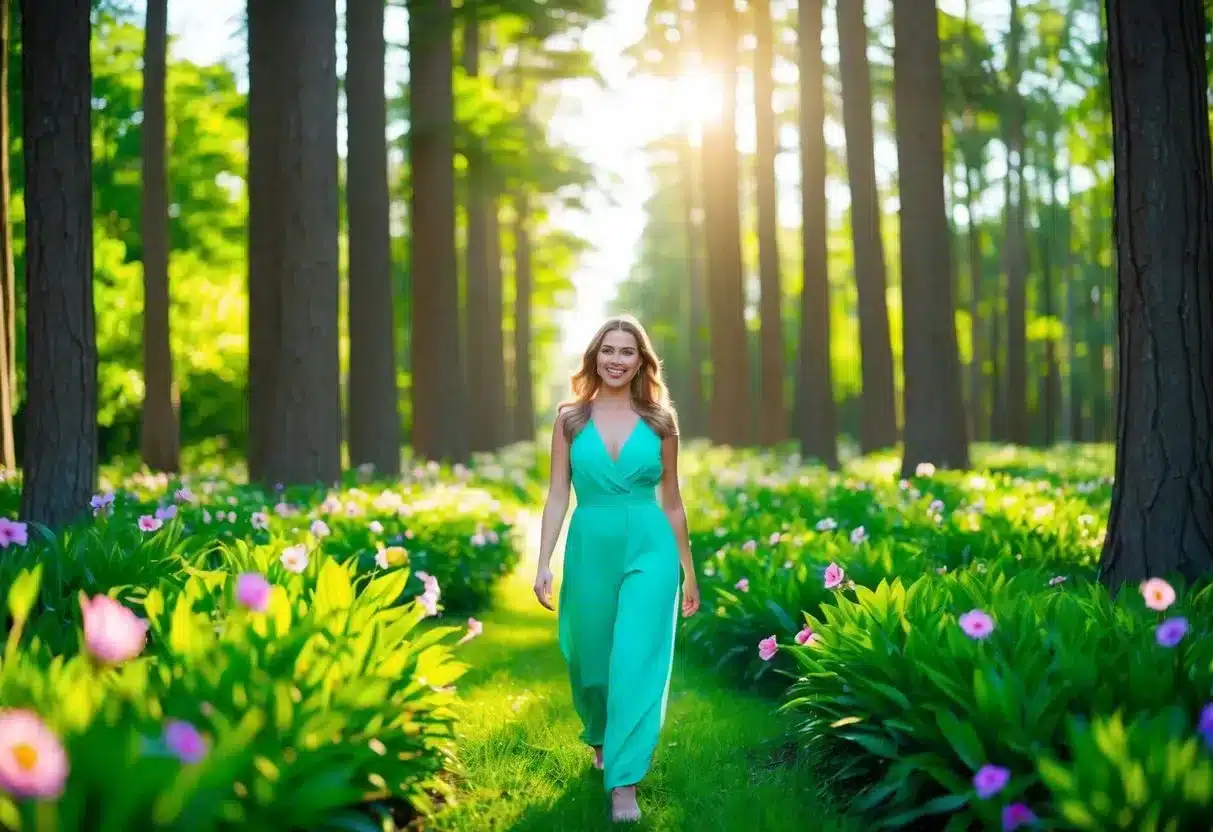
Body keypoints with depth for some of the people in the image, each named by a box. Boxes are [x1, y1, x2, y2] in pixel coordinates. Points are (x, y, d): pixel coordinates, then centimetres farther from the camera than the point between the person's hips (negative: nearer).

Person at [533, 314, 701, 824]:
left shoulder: (660, 421, 4)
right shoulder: (570, 419, 4)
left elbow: (672, 501, 9)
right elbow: (557, 496, 3)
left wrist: (689, 573, 11)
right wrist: (544, 563, -6)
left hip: (649, 548, -1)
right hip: (589, 549, 1)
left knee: (637, 661, -12)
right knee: (591, 660, 13)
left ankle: (623, 783, -10)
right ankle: (600, 739, 44)